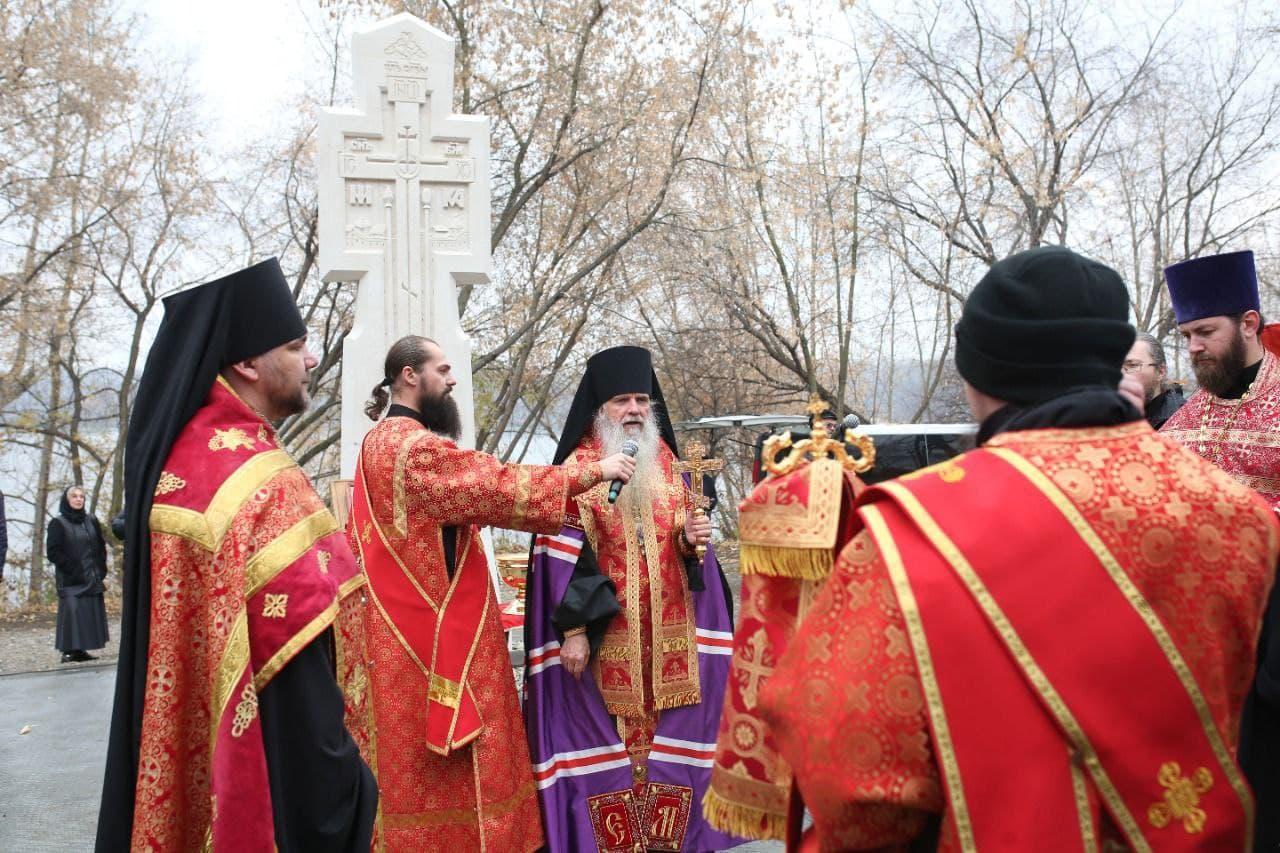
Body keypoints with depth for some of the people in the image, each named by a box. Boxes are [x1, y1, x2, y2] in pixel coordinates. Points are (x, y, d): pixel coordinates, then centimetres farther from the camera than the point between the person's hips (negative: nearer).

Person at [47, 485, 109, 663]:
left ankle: (81, 649, 7)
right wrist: (72, 568, -13)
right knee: (71, 611, -12)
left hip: (92, 579, 5)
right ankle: (69, 651, -9)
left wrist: (101, 569, 4)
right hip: (70, 579, -5)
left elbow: (101, 547, 16)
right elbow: (52, 552, -7)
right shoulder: (58, 523, -2)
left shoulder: (91, 521, 12)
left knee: (91, 613, 2)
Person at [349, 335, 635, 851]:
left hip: (408, 625, 10)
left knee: (416, 757, 16)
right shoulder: (413, 446, -19)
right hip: (436, 631, -10)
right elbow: (499, 487, -22)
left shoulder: (383, 441, 15)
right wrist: (594, 471, -16)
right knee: (444, 762, 0)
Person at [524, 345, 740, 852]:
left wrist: (694, 540, -6)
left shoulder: (670, 469, 12)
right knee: (602, 738, 0)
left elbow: (687, 547, 17)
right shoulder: (576, 471, -3)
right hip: (603, 636, -4)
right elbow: (563, 558, -10)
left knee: (667, 737, 8)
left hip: (667, 635, 4)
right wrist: (572, 630, -16)